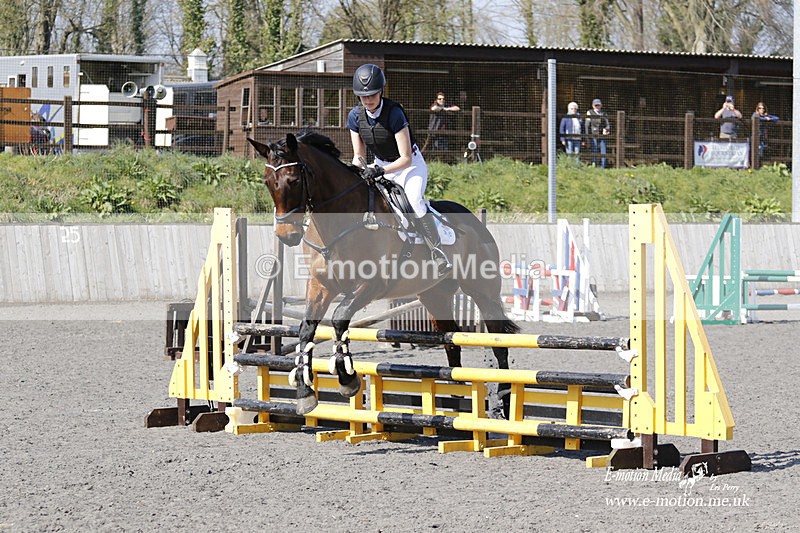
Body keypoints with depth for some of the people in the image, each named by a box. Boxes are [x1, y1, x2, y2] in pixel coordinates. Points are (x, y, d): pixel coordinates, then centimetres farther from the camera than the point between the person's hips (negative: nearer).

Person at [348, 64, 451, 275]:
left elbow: (406, 159, -25)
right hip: (380, 165, 7)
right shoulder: (355, 116, -9)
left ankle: (438, 255, -31)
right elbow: (359, 155, 1)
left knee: (414, 199, -31)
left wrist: (381, 171, -38)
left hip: (411, 165, -7)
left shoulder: (394, 113, -26)